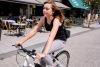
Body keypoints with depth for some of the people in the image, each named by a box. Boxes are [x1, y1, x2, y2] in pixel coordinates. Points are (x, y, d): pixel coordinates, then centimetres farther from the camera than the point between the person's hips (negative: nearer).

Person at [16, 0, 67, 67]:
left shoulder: (56, 20, -30)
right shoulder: (43, 19, -11)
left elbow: (51, 37, -43)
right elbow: (34, 30, -13)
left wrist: (44, 53, -53)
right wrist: (21, 40, -23)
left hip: (60, 40, -6)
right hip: (52, 39, 6)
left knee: (43, 55, -25)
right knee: (42, 57, -2)